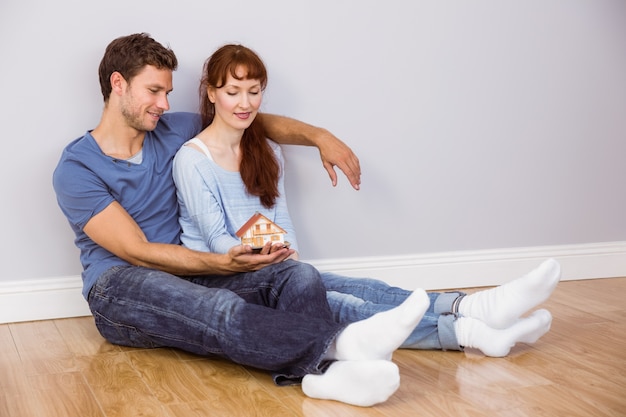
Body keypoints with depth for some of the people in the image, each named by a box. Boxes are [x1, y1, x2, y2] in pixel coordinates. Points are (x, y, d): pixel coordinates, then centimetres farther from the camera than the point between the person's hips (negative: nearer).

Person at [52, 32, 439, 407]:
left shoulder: (172, 132, 10)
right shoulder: (75, 170, -7)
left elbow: (258, 122, 19)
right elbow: (138, 252, -13)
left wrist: (319, 136, 3)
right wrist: (224, 263, -22)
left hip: (184, 272, 6)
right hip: (119, 285, -5)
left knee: (300, 276, -24)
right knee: (225, 311, -40)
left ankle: (325, 370, -55)